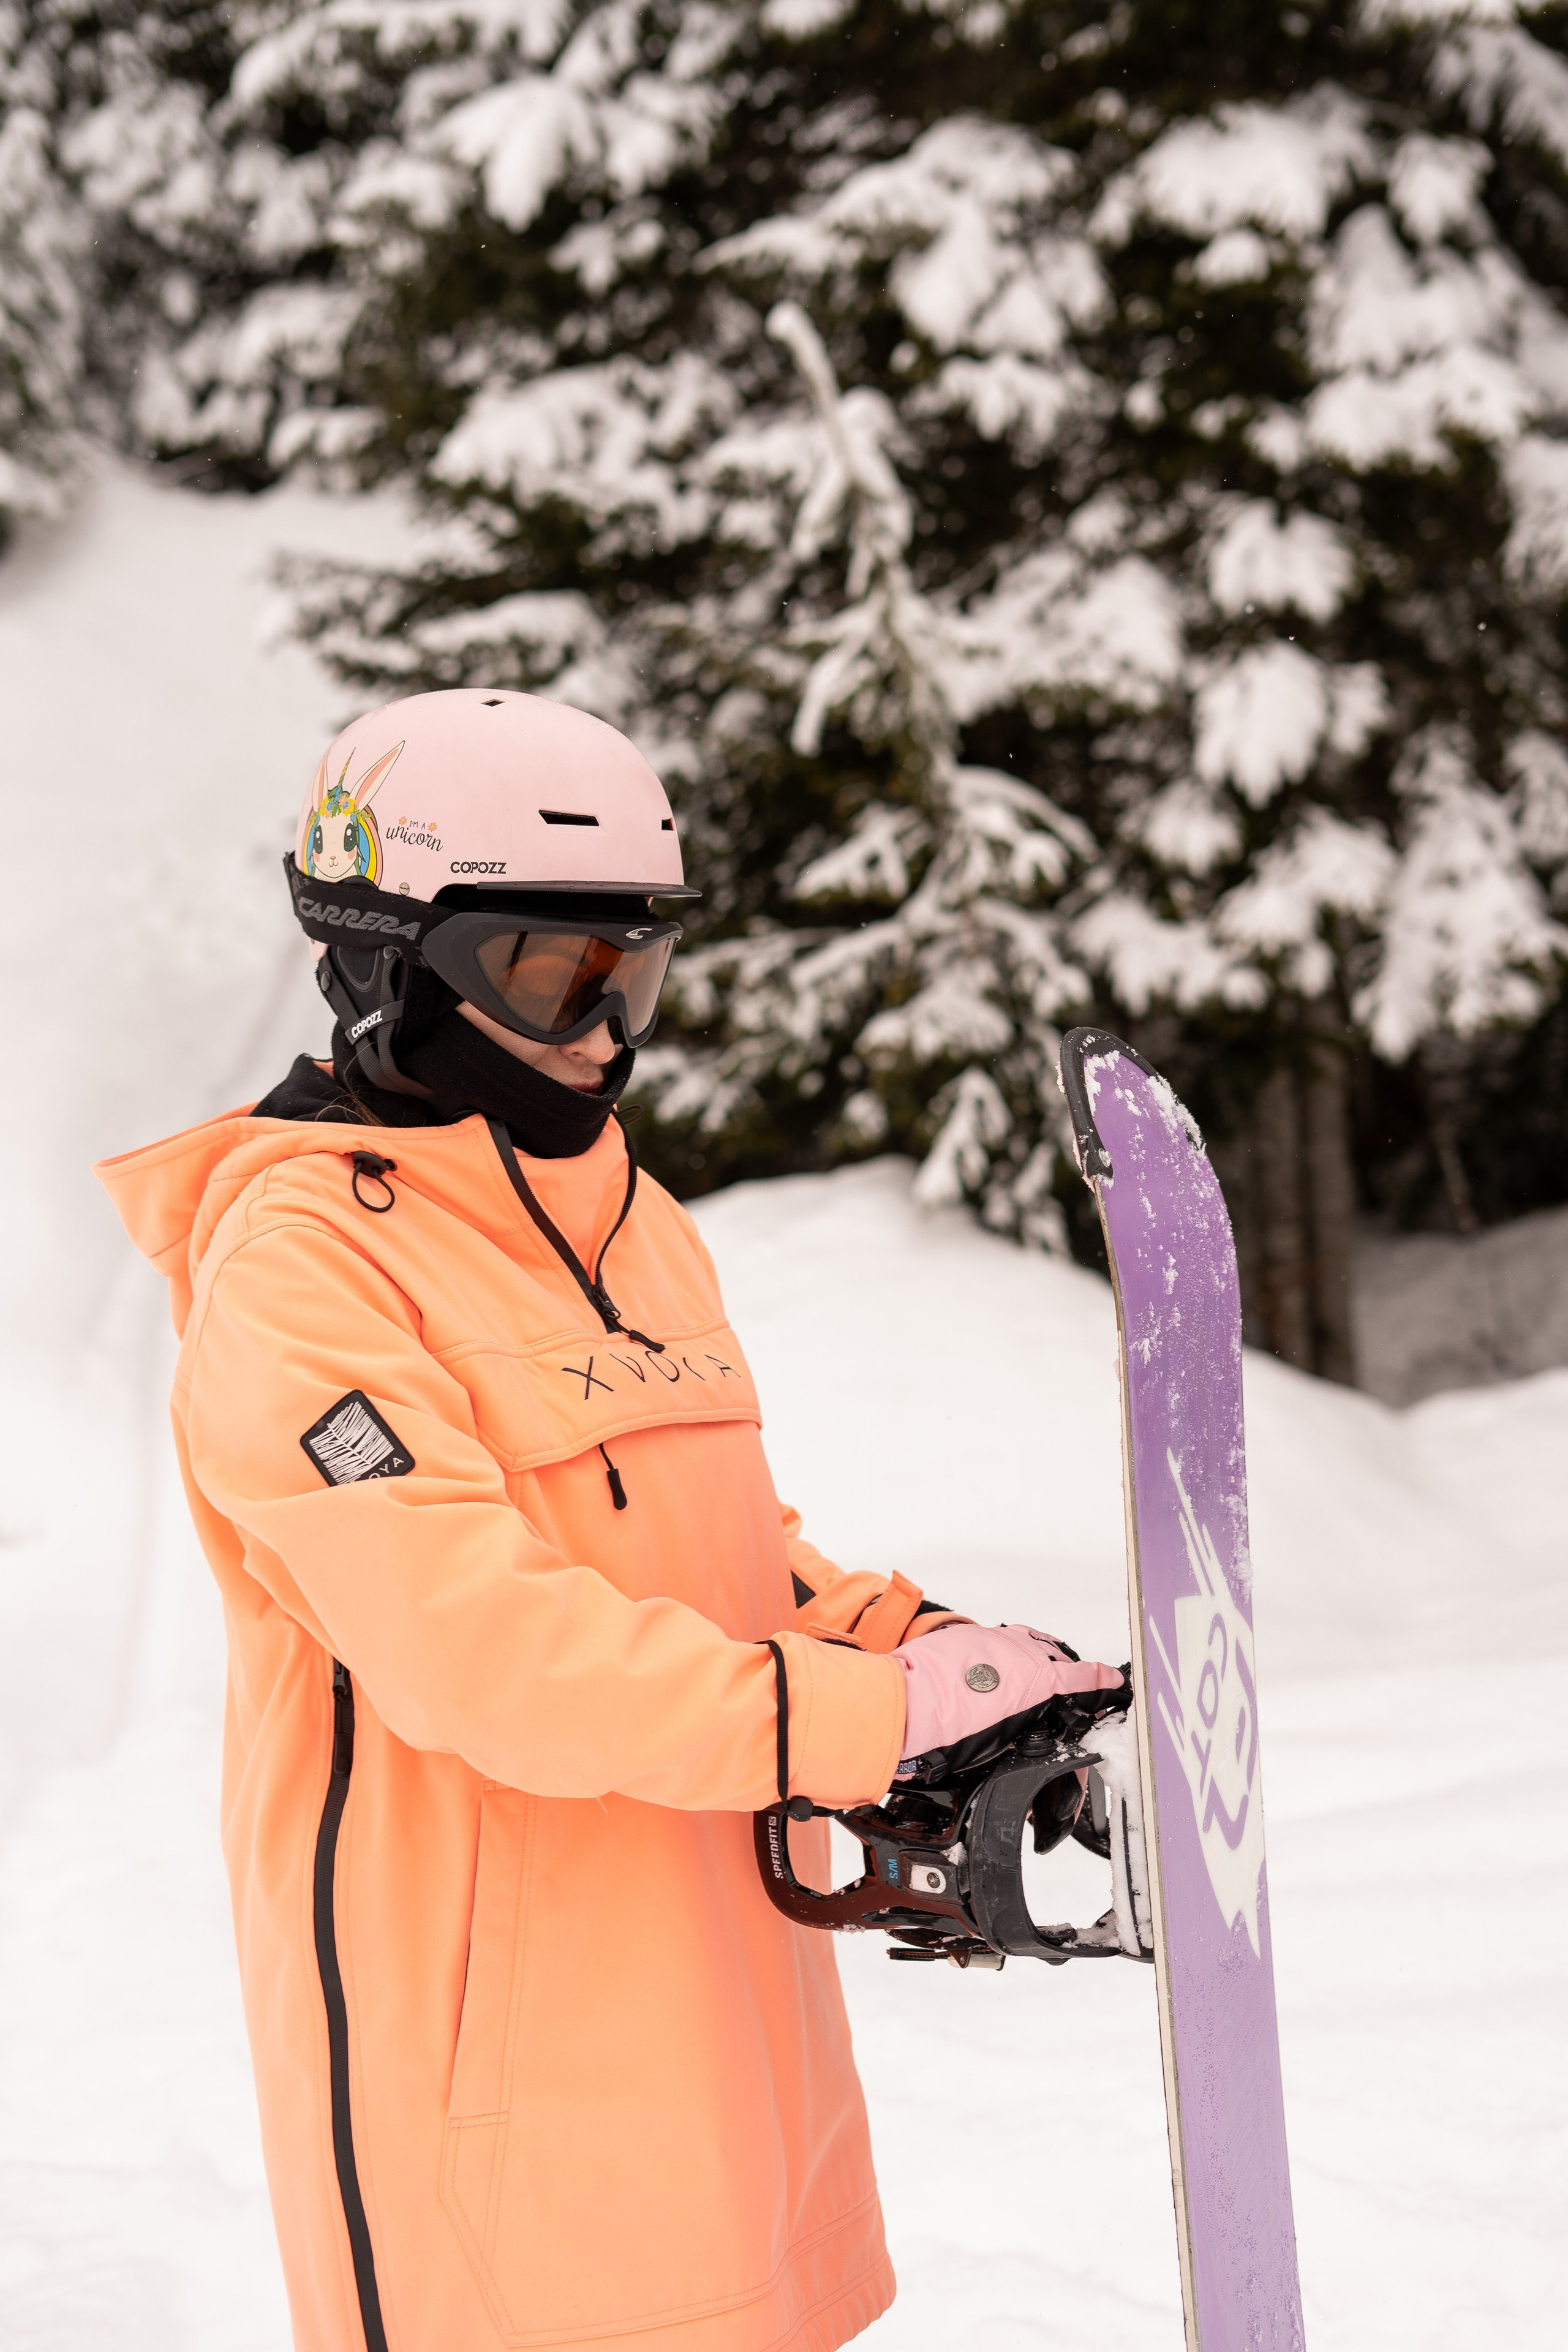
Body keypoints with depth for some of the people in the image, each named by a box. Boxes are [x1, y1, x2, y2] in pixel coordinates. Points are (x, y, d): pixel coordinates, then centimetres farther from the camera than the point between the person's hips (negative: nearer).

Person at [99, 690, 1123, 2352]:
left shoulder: (633, 1222, 14)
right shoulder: (302, 1266, -14)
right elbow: (479, 1644, -25)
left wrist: (909, 1638, -1)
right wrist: (877, 1715, -28)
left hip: (714, 2010, 8)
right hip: (490, 2061, -8)